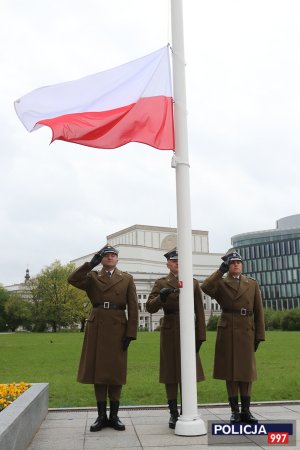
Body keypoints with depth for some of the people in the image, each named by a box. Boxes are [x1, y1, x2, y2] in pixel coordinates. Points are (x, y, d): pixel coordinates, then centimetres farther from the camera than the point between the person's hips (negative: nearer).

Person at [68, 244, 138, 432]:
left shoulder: (127, 279, 8)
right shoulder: (92, 277, 9)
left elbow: (133, 308, 2)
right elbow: (72, 279, -11)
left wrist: (131, 333, -6)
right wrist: (91, 263, -13)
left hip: (118, 328, -1)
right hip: (97, 327, 1)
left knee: (116, 372, 4)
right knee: (98, 371, 4)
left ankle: (114, 416, 15)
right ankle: (101, 416, 14)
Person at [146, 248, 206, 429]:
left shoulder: (193, 283, 7)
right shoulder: (161, 283, 5)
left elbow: (199, 312, 4)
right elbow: (150, 307, -7)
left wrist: (201, 336, -1)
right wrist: (161, 297, -26)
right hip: (169, 332, -1)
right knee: (171, 373, 3)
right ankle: (173, 414, 12)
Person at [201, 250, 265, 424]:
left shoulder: (253, 283, 10)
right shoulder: (221, 283, 4)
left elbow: (258, 311, 7)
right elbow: (205, 287, -20)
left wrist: (259, 335, 1)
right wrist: (221, 270, -17)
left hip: (246, 331, 2)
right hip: (227, 331, -2)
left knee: (247, 371, 6)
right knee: (230, 371, 3)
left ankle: (246, 411, 16)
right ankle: (235, 411, 13)